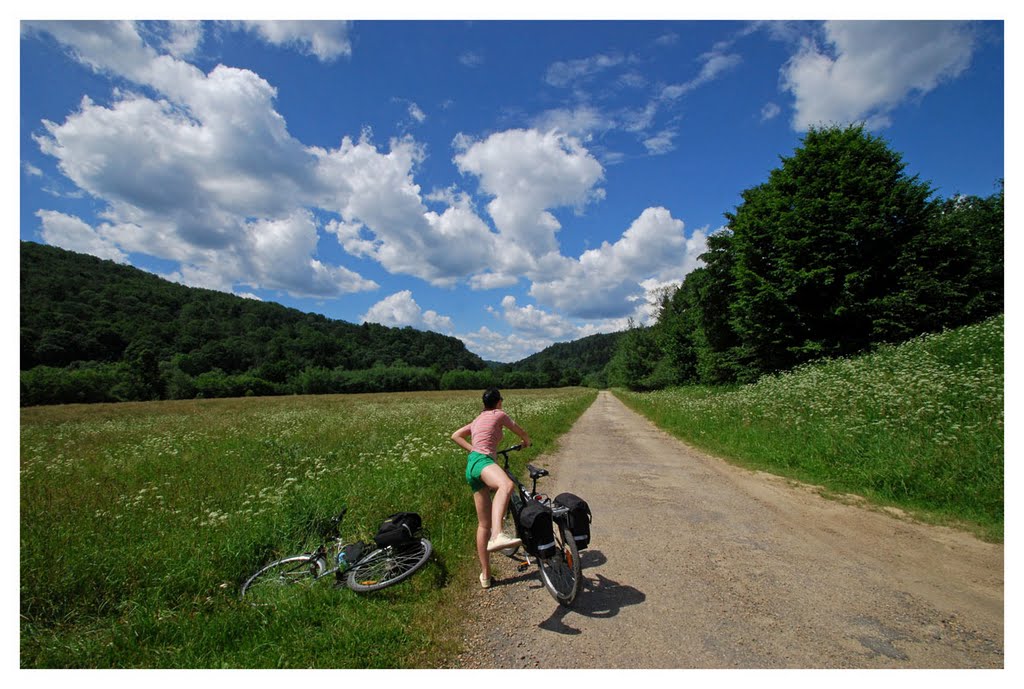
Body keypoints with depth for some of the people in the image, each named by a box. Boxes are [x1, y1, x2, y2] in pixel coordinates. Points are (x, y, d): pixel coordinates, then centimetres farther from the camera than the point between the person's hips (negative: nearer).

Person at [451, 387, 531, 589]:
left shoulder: (477, 420, 30)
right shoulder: (498, 414, 11)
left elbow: (456, 436, 27)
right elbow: (521, 432, 22)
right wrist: (526, 442, 42)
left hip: (472, 467, 9)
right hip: (481, 461, -9)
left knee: (484, 524, 10)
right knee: (507, 485, -40)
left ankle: (485, 575, 15)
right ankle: (497, 536, -65)